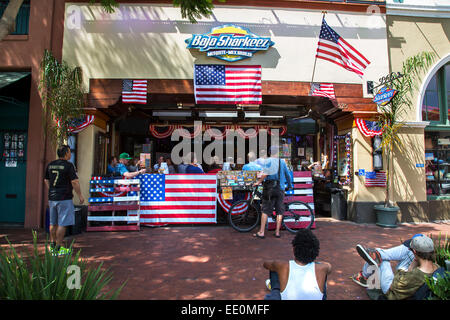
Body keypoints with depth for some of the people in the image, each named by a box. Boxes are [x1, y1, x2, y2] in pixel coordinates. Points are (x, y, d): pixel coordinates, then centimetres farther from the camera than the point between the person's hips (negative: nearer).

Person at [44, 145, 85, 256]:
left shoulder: (50, 165, 10)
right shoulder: (68, 165, -12)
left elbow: (46, 180, 17)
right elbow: (75, 182, -15)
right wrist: (80, 196, -6)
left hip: (52, 198, 7)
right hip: (64, 198, -7)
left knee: (53, 223, 16)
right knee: (62, 223, -1)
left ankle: (52, 245, 25)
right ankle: (59, 248, 2)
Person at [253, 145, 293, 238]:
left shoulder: (268, 161, -4)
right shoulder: (282, 162, 8)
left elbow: (265, 174, -17)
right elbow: (288, 175, 16)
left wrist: (258, 182, -4)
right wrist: (290, 185, 31)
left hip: (269, 188, -3)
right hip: (280, 189, 3)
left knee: (265, 210, -1)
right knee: (279, 211, 9)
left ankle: (261, 232, 1)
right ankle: (277, 232, 12)